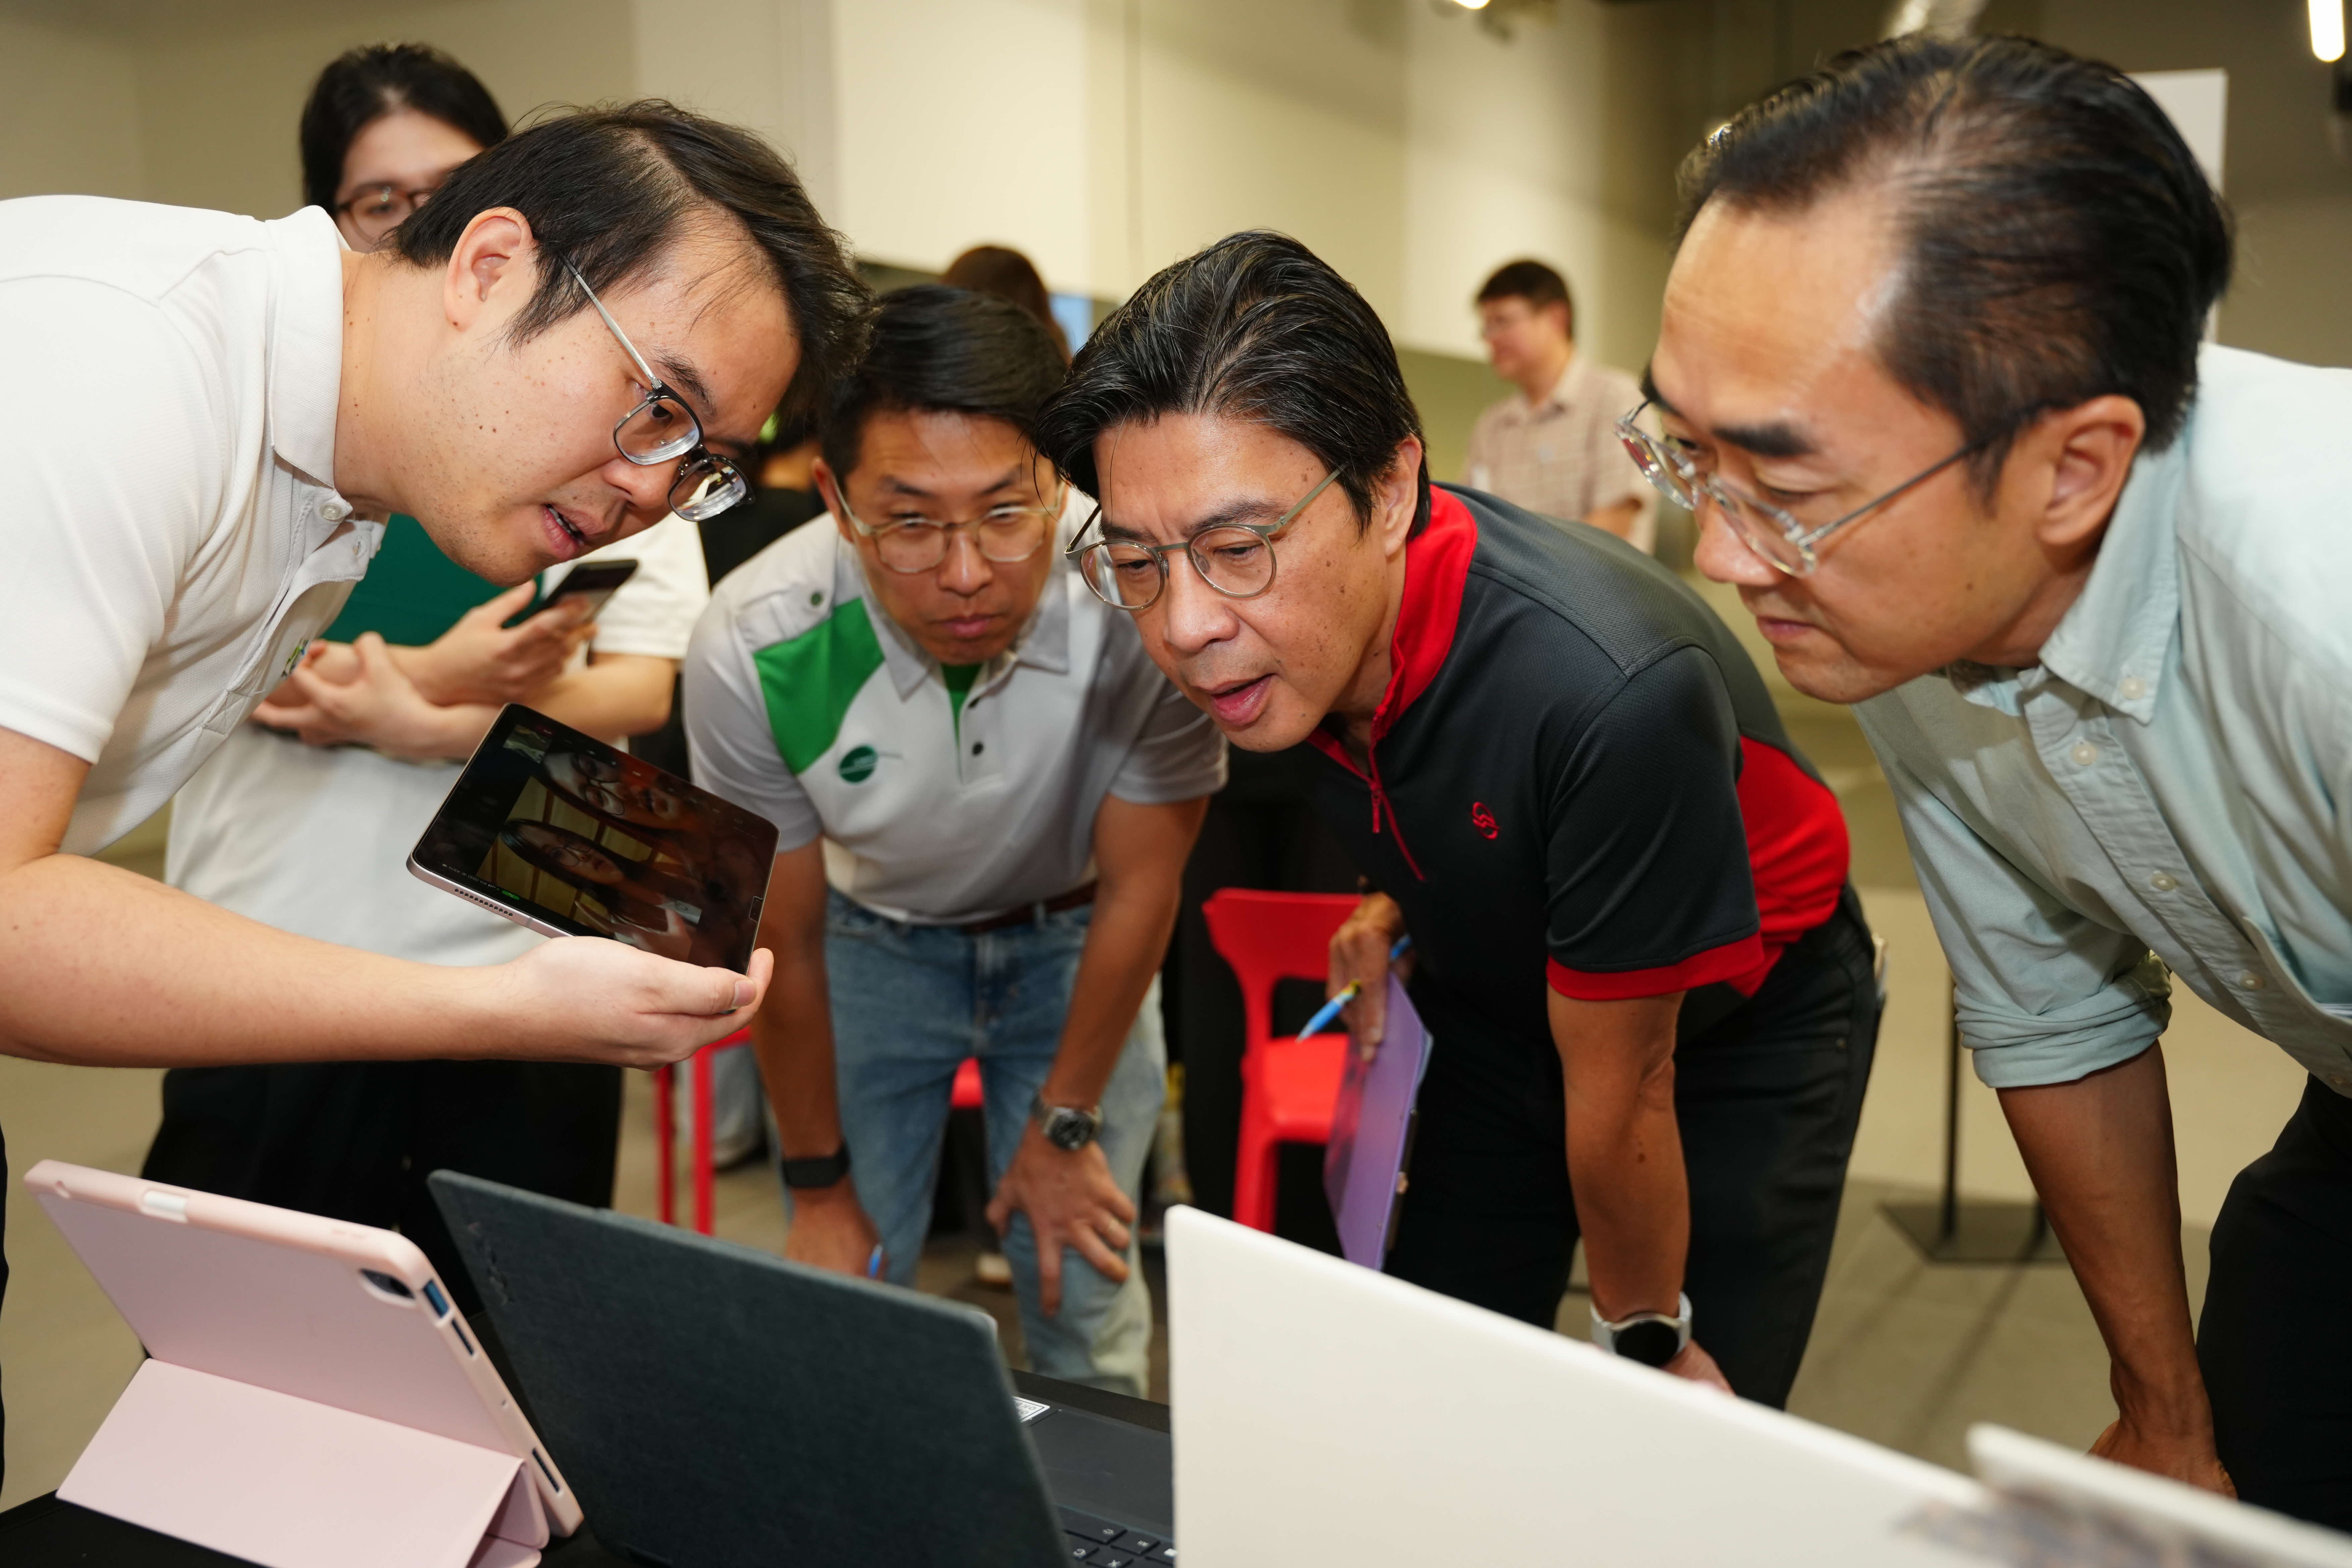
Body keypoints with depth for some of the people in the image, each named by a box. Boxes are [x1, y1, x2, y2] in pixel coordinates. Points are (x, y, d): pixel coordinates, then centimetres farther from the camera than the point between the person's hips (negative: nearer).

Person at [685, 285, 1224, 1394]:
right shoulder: (751, 650, -28)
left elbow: (1138, 885, -17)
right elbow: (784, 938, -12)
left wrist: (1066, 1123, -6)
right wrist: (819, 1184, -2)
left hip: (1073, 939, 0)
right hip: (876, 938, 1)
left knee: (1084, 1306, -1)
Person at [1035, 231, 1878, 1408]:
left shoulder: (1612, 692, -40)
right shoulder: (1297, 631, -19)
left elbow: (1620, 1097, -25)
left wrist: (1652, 1343, -12)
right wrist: (1396, 903, -3)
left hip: (1744, 1034, -5)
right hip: (1503, 1005, 5)